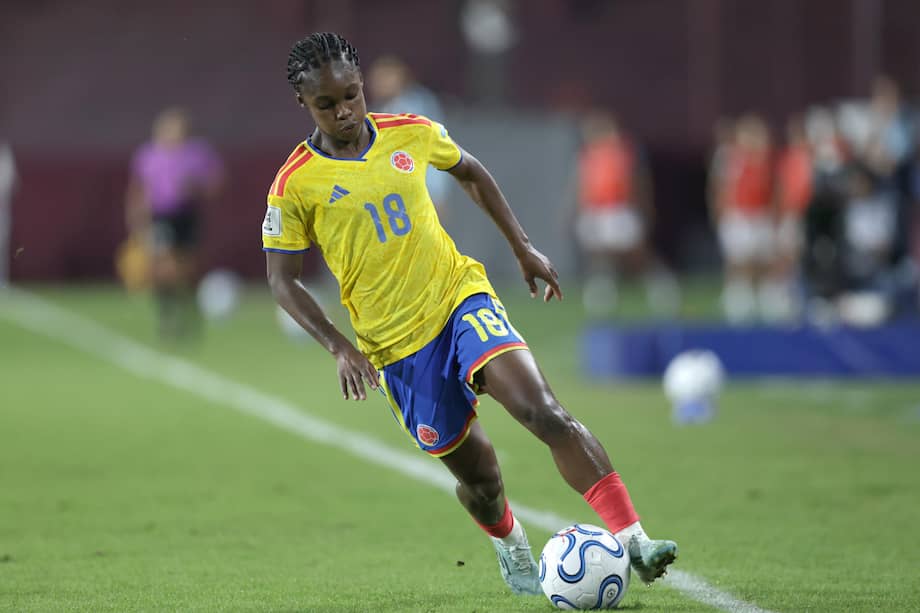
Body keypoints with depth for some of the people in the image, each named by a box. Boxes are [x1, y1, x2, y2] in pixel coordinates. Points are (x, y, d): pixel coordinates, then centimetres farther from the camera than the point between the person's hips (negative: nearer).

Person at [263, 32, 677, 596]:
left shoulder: (410, 135, 0)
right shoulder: (296, 185, -8)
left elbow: (469, 172, 21)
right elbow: (282, 279, -2)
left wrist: (523, 247, 19)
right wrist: (340, 348, -13)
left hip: (462, 300, 1)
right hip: (397, 347, -1)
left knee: (544, 411, -22)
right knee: (479, 476, 5)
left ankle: (632, 540, -29)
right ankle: (509, 543, 41)